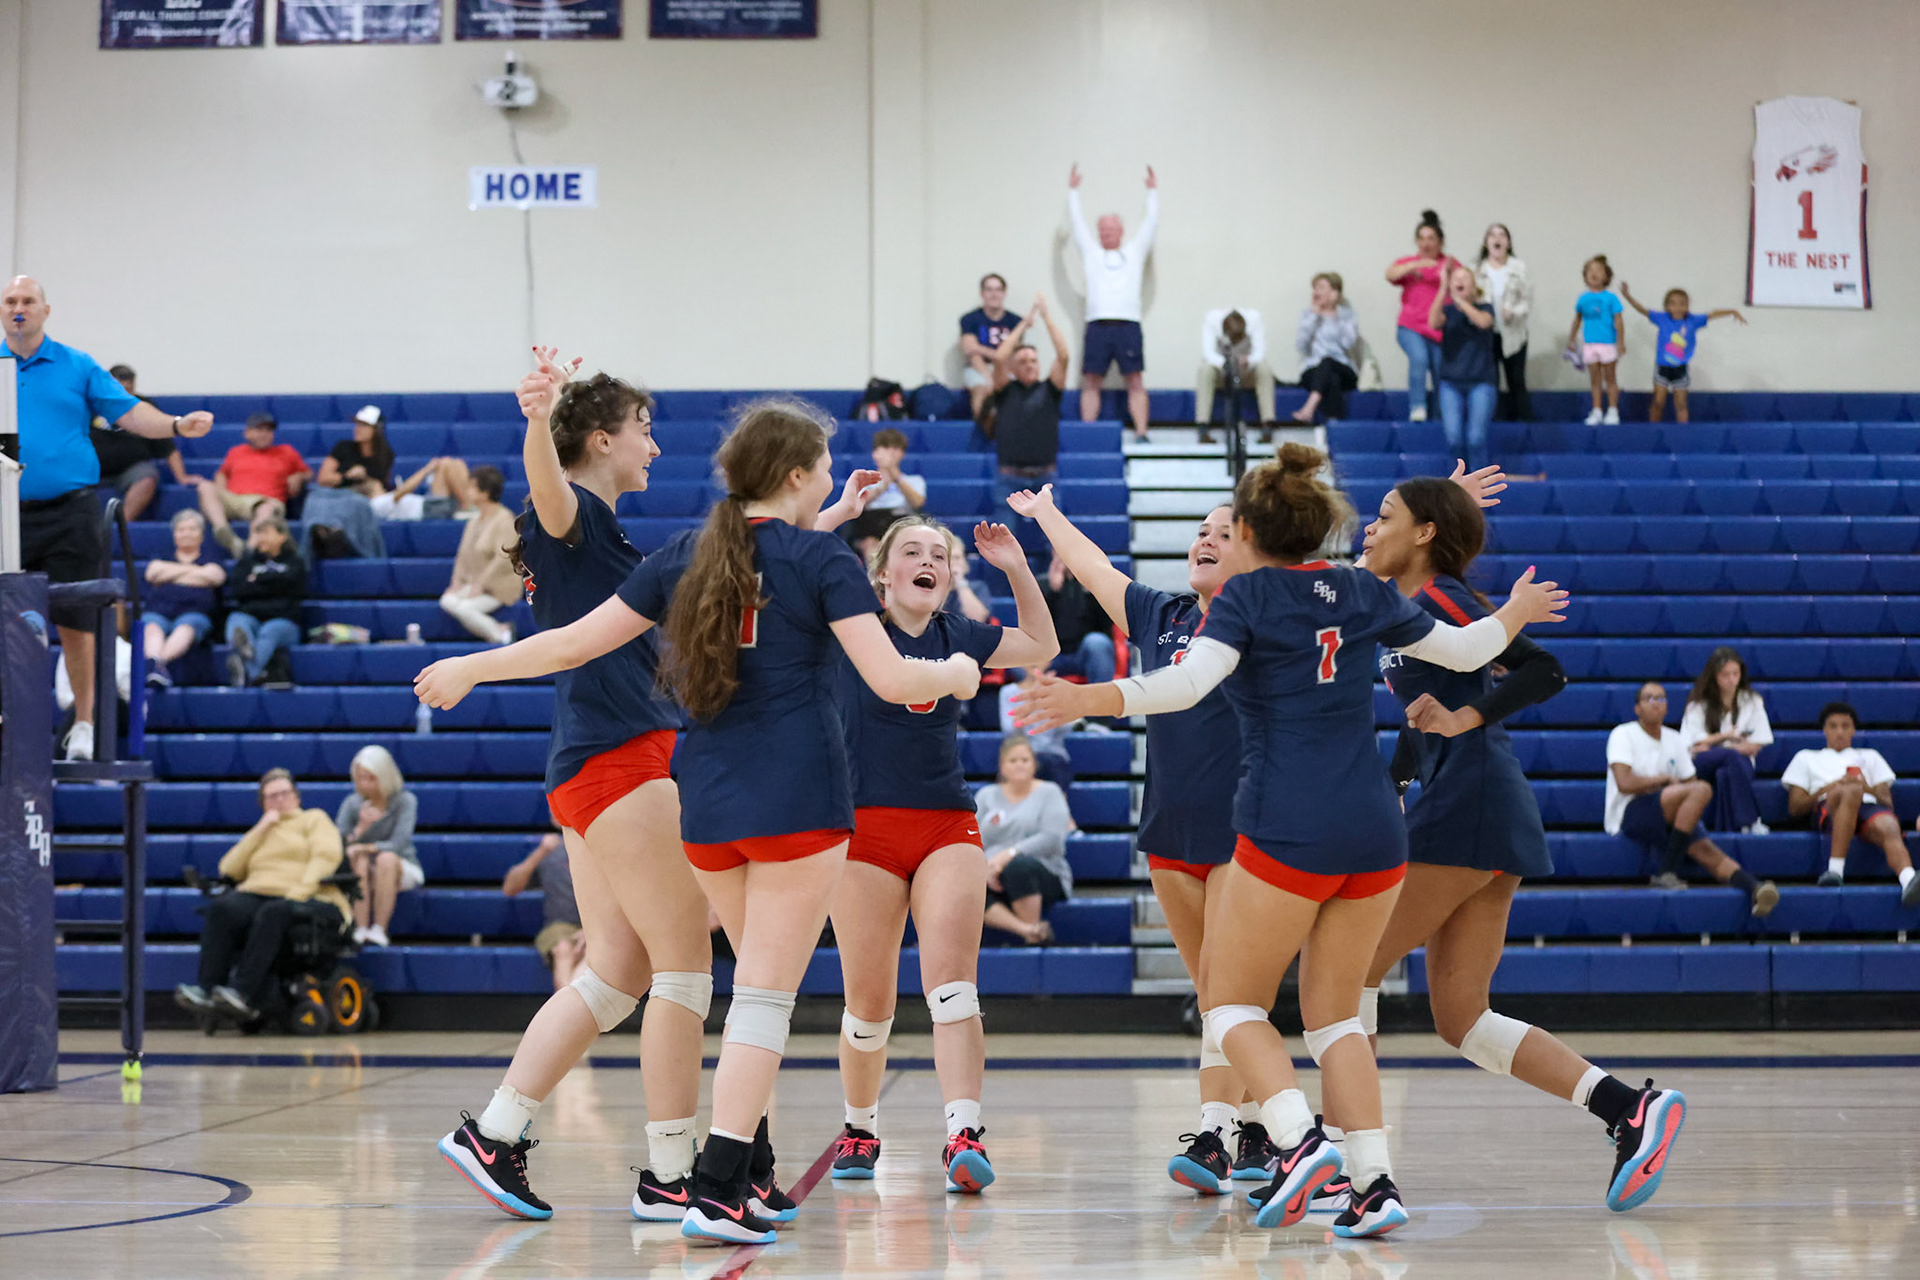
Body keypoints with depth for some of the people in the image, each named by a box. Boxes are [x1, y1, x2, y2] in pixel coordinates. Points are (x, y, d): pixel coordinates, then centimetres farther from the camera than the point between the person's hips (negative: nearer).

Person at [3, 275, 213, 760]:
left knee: (76, 623, 0)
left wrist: (175, 425, -13)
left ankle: (83, 724, 9)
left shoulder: (78, 367, 7)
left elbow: (128, 412, 2)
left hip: (70, 514, -1)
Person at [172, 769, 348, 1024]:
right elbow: (228, 869, 18)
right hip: (257, 894, 4)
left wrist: (301, 890, -15)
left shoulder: (314, 819, 22)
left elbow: (327, 854, 0)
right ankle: (207, 991, -41)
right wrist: (259, 831, 13)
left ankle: (244, 994, -48)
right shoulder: (258, 836, 35)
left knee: (272, 913, -39)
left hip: (306, 900, -4)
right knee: (222, 907, -30)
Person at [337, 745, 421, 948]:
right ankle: (361, 931, -39)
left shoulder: (405, 800, -10)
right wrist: (359, 829, -31)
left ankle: (379, 930, -37)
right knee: (358, 859, -31)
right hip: (365, 873, 2)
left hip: (401, 871, -2)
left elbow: (399, 843, -22)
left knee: (386, 858, -34)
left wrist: (368, 847, -35)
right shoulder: (352, 803, -3)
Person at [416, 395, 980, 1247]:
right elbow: (892, 679, -12)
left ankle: (754, 1176, 22)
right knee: (766, 994, -5)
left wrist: (471, 667, 24)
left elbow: (577, 642, 11)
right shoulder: (822, 558, -4)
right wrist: (956, 676, 9)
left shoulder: (686, 554, 9)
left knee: (761, 983, 20)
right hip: (798, 802, -5)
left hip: (707, 804, 5)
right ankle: (716, 1193, -13)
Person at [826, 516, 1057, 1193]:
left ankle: (964, 1137, -23)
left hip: (949, 828, 2)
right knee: (869, 1001, 2)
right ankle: (860, 1129, 25)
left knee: (952, 984, -14)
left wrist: (1017, 569, 12)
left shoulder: (957, 636, 9)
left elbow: (1042, 646, 25)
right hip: (866, 827, -2)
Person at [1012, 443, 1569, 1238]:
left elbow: (1188, 682, -18)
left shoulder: (1247, 595, -1)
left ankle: (1300, 1139, -16)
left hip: (1287, 830, -5)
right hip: (1375, 830, 5)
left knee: (1234, 1001, 7)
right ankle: (1374, 1181, 1)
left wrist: (1088, 701, -26)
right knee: (1334, 1014, 14)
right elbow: (1463, 649, 24)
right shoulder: (1362, 592, 13)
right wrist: (1518, 611, 43)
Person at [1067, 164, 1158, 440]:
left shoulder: (1134, 251, 18)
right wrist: (1072, 190, 25)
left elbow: (1151, 221, 19)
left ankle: (1141, 433, -6)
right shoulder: (1091, 252, 18)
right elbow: (1077, 221, 21)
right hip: (1097, 325, 0)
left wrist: (1153, 191, 23)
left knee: (1136, 381, -4)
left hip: (1128, 325, 0)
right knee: (1091, 381, -2)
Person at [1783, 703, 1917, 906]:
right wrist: (1828, 789, -1)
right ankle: (1835, 869, -52)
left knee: (1889, 828, -39)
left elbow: (1888, 804, 22)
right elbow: (1795, 808, 17)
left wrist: (1868, 789, -1)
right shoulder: (1806, 758, 32)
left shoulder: (1870, 757, 37)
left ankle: (1908, 880, -70)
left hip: (1869, 805, 2)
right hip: (1829, 811, -2)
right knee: (1851, 791, -41)